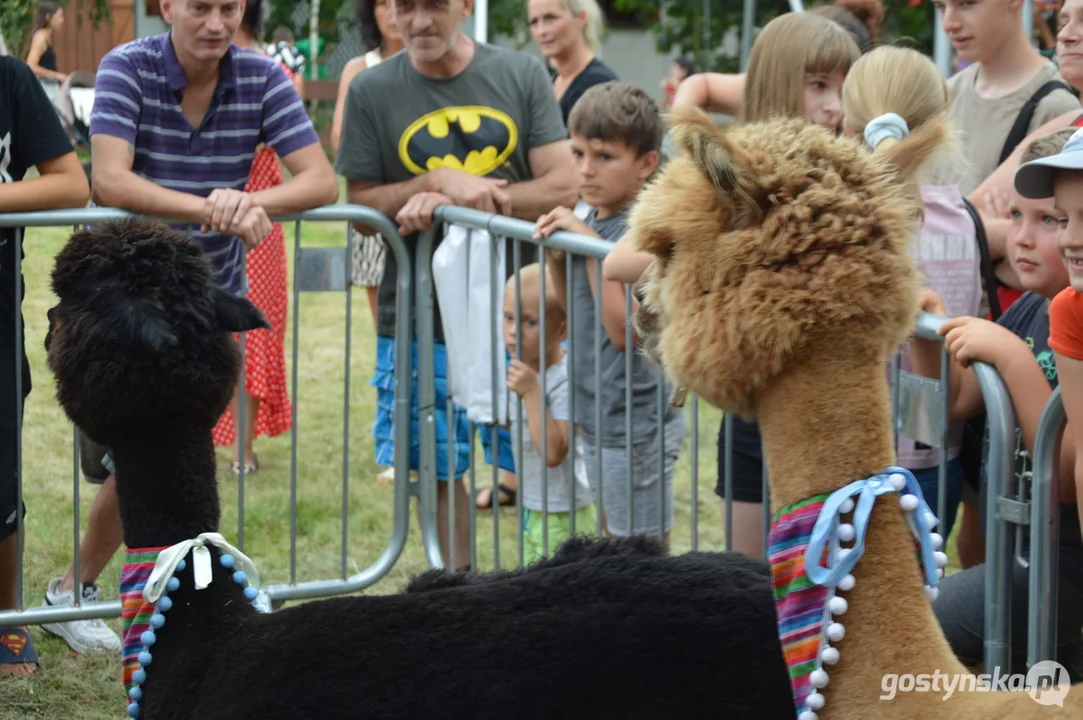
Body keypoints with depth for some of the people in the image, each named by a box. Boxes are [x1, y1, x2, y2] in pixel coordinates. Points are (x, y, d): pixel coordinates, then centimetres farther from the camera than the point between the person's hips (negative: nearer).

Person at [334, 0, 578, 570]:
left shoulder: (522, 75, 0)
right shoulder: (370, 90, 1)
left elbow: (562, 188, -7)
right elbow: (360, 205, -1)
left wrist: (453, 202, -17)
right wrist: (440, 182, -18)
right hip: (419, 315, 1)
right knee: (434, 467, 9)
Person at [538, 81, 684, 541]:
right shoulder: (591, 219, 4)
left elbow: (624, 331, -24)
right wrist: (554, 257, -3)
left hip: (635, 422, -9)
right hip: (598, 417, 9)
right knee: (615, 544, 21)